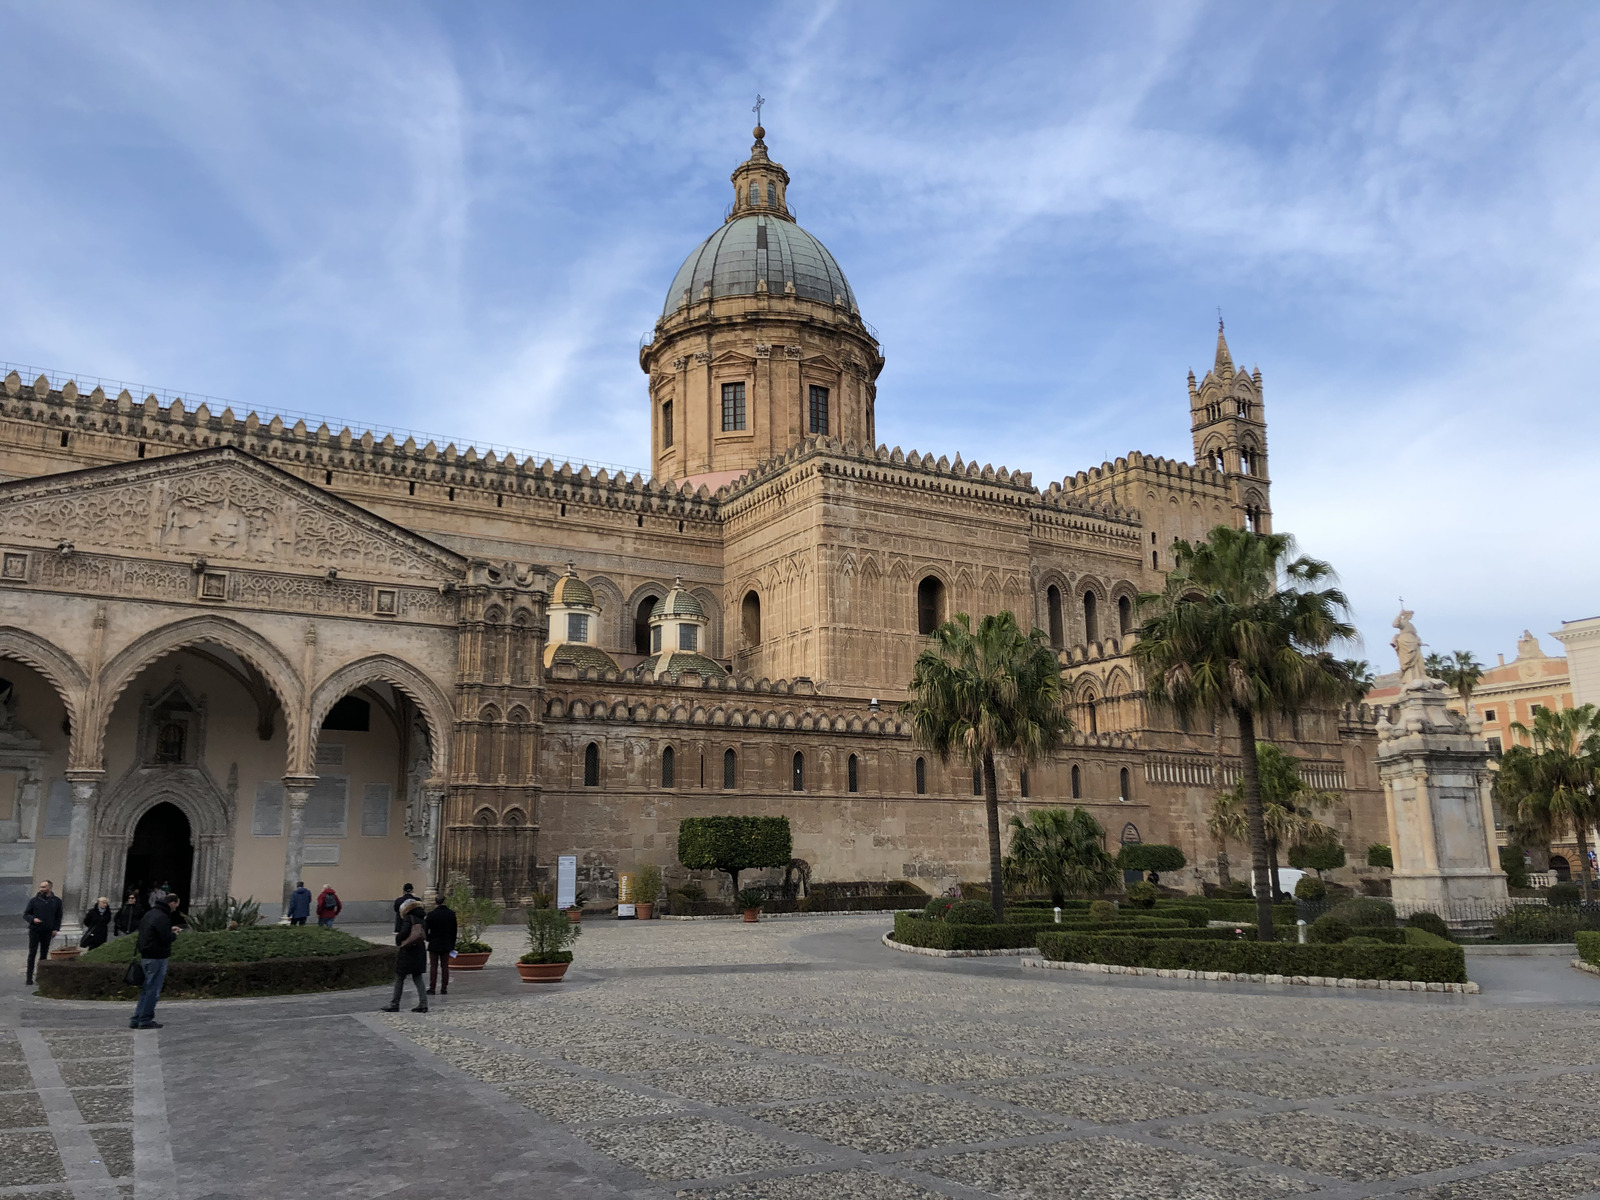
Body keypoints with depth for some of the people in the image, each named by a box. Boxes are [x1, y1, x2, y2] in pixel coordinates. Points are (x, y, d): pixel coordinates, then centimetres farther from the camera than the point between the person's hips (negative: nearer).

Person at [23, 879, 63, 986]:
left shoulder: (56, 901, 5)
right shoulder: (34, 900, 1)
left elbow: (58, 917, 10)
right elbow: (25, 914, 5)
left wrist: (56, 929, 0)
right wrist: (33, 919, -15)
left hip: (47, 932, 1)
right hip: (34, 931, -1)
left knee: (44, 954, 6)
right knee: (32, 954, -3)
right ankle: (29, 977, 1)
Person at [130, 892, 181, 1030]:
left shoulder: (149, 914, 14)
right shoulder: (162, 918, -18)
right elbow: (166, 939, -22)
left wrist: (169, 931, 17)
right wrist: (174, 935, 0)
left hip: (145, 956, 10)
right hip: (157, 958, -10)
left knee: (145, 989, 15)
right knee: (153, 990, -2)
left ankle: (136, 1020, 18)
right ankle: (145, 1020, 2)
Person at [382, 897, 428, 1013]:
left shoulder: (408, 918, -10)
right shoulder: (420, 919, 10)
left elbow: (404, 932, -20)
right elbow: (426, 934, 11)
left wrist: (398, 940, -3)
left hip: (407, 952, -7)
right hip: (420, 951, 7)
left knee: (399, 978, 5)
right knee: (417, 978, 10)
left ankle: (394, 1004, 10)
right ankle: (423, 1003, 4)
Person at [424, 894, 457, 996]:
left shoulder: (432, 914, -15)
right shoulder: (451, 914, -2)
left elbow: (425, 928, -10)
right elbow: (454, 931, 4)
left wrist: (423, 920, 10)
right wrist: (452, 944, 11)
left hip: (434, 945, -3)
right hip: (447, 945, 3)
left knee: (433, 966, 4)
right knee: (445, 966, 8)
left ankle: (432, 988, 5)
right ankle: (444, 988, 9)